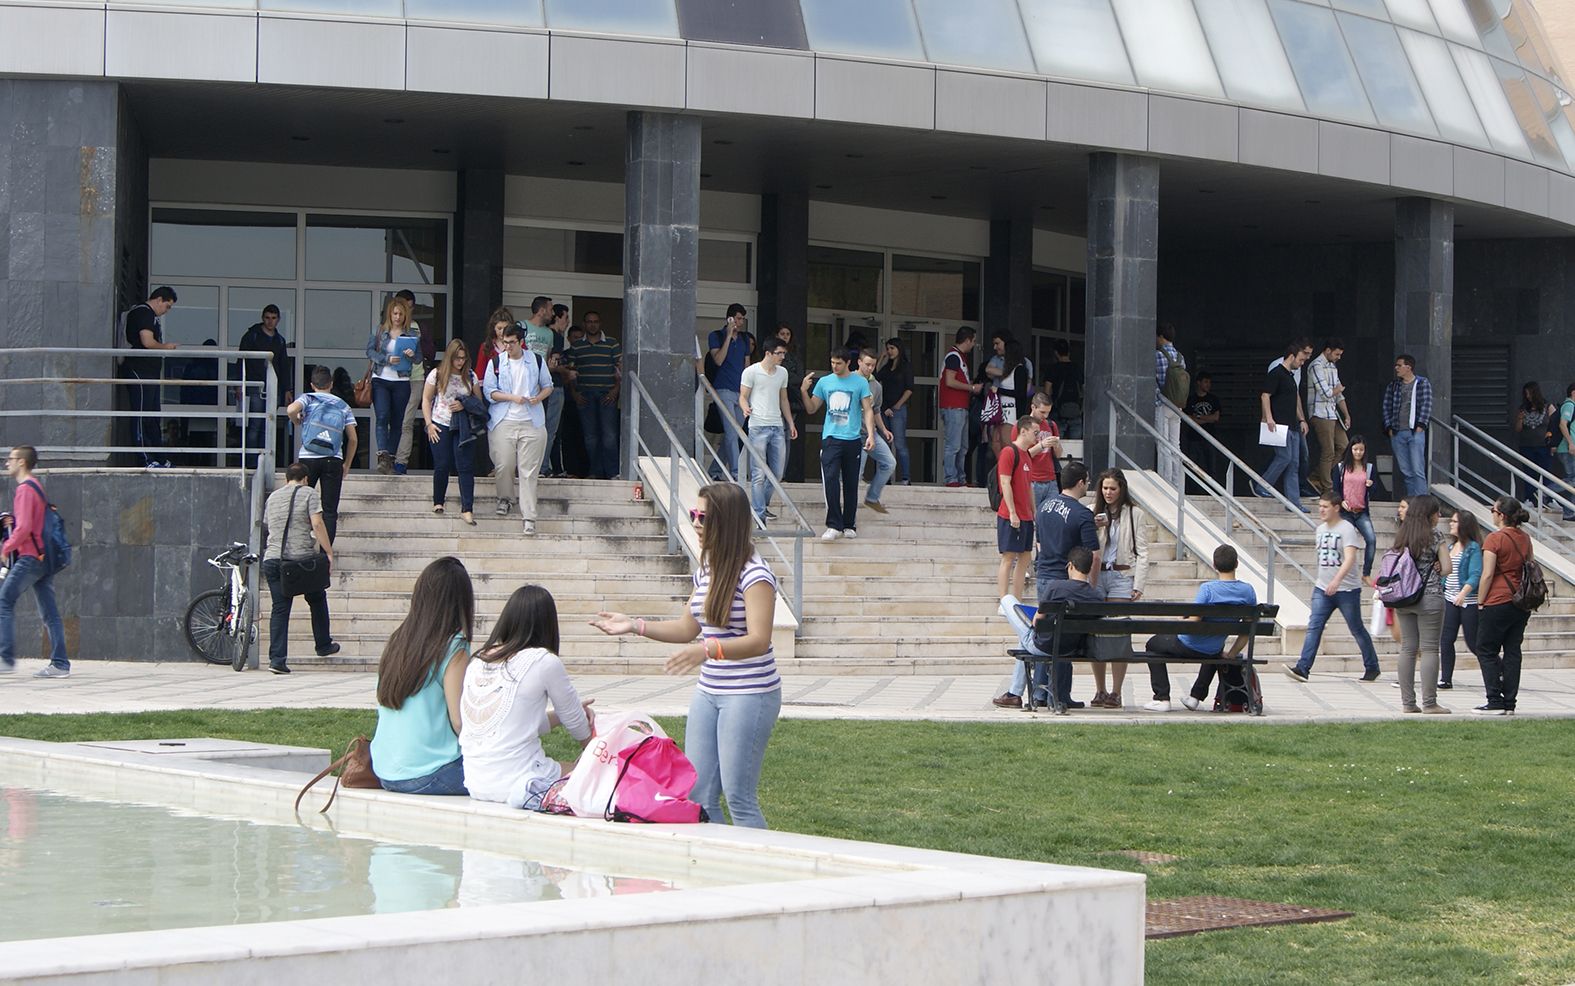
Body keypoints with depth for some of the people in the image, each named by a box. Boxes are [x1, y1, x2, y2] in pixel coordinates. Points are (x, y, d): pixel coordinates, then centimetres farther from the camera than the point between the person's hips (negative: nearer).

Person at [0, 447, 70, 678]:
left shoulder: (25, 489, -11)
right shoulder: (37, 486, 19)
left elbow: (24, 528, -18)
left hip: (30, 557, -9)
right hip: (44, 557, 9)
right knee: (49, 613, 5)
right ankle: (60, 664, 0)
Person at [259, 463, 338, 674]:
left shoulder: (273, 497, 18)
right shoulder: (309, 494, 1)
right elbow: (317, 524, -10)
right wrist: (329, 552, -7)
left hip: (272, 559, 4)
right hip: (302, 558, -4)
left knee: (280, 609, 2)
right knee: (317, 600, 18)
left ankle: (277, 658, -8)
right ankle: (323, 646, 28)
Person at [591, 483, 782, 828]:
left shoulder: (754, 574, -15)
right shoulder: (706, 570, 11)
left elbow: (758, 641, -24)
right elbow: (688, 629, 20)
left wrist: (707, 650, -40)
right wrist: (635, 626, 10)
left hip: (750, 695, -8)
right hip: (708, 692, 8)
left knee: (739, 798, -7)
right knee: (698, 796, 7)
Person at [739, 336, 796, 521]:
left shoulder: (782, 372, 15)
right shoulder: (751, 372, -3)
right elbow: (743, 396, -2)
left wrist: (791, 423, 21)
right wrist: (745, 408, -24)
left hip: (777, 426, 6)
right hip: (758, 426, -6)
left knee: (777, 472, 7)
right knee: (758, 474, -6)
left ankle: (762, 504, 24)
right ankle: (759, 513, -4)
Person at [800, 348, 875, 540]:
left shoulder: (860, 382, 2)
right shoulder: (824, 382, 9)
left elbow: (868, 410, 2)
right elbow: (811, 409, 15)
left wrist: (870, 434, -9)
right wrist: (804, 392, -2)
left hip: (852, 440, -1)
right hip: (830, 438, 1)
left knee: (851, 484, 6)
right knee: (831, 480, -13)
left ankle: (849, 525, 15)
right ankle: (834, 526, -14)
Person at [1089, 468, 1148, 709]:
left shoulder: (1134, 514, 4)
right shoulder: (1092, 512, 11)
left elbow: (1142, 552, 2)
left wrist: (1138, 585, -7)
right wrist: (1094, 527, -9)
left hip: (1122, 576, -3)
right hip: (1096, 575, 3)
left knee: (1119, 633, -6)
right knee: (1095, 633, 1)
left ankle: (1116, 693, -4)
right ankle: (1099, 691, 8)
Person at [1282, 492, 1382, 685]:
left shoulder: (1346, 529, -13)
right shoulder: (1321, 529, 11)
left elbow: (1350, 558, -25)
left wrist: (1337, 580, -38)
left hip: (1347, 589, -6)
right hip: (1322, 588, 6)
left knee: (1357, 629, 6)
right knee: (1313, 627, -8)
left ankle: (1372, 668, 21)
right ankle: (1303, 668, -16)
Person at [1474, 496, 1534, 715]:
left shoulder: (1495, 539, -12)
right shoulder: (1525, 539, 9)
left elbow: (1488, 574, -14)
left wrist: (1480, 603, -5)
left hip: (1498, 601, -7)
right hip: (1522, 604, 7)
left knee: (1487, 651, 3)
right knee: (1512, 652, 9)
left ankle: (1495, 702, -3)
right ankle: (1509, 703, 8)